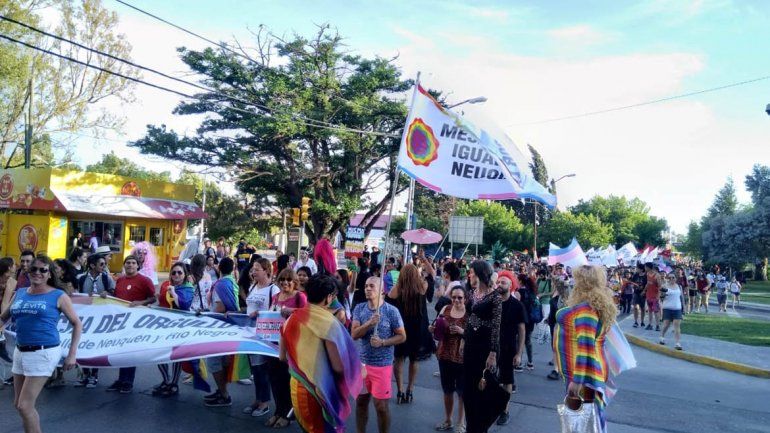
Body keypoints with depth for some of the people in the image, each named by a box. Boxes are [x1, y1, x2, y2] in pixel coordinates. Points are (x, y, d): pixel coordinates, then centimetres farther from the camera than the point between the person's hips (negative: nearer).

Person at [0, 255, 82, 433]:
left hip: (43, 353, -6)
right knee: (18, 404, 17)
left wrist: (72, 354, -8)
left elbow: (77, 324, -2)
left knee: (25, 406, -5)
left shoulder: (58, 296, -6)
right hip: (20, 352, 6)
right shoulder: (20, 293, 8)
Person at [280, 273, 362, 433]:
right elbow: (338, 367, -18)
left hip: (296, 386, 6)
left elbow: (283, 357, 7)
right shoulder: (329, 323, -20)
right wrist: (357, 368, 1)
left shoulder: (292, 319, -2)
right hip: (320, 390, -6)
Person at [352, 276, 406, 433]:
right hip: (362, 362, 4)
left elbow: (402, 336, -6)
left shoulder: (391, 311, -10)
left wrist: (382, 342, -20)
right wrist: (369, 323, -25)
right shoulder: (359, 308, 0)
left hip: (382, 364, -4)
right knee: (361, 402, 16)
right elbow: (354, 334, -9)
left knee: (381, 405, 4)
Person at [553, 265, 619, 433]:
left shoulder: (586, 309, -23)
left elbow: (585, 347, -28)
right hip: (577, 370, 10)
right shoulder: (587, 305, 8)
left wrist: (577, 380, -28)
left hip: (583, 373, -10)